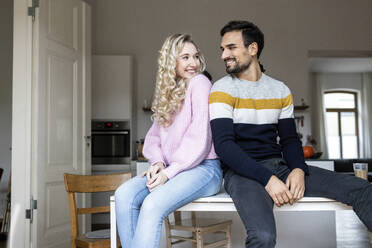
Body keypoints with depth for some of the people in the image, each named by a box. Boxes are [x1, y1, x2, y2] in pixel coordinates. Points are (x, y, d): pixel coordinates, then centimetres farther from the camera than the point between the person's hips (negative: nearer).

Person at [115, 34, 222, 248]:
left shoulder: (199, 83, -5)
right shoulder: (167, 91, 17)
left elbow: (199, 139, -14)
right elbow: (155, 135, 15)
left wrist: (169, 172, -16)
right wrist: (158, 162, -5)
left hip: (203, 167, -6)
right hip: (171, 168, 7)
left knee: (153, 204, -30)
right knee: (124, 194, -16)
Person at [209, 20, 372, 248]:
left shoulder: (281, 91, 12)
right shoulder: (222, 90, -3)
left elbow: (289, 139, 12)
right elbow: (224, 145, -13)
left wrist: (298, 169, -10)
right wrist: (267, 178, -21)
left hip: (279, 166, 5)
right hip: (243, 171, -4)